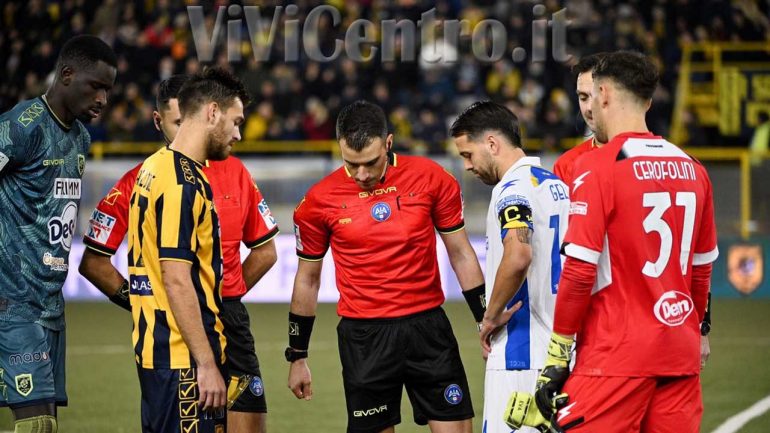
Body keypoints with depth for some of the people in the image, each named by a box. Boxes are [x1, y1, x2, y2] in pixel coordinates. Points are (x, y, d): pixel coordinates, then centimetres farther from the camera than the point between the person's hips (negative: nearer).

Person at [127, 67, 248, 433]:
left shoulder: (154, 168, 14)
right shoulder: (184, 183, -16)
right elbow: (177, 280, -21)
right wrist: (207, 364, -19)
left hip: (155, 348, 10)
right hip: (184, 359, -10)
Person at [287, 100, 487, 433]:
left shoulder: (432, 178, -3)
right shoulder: (320, 200, -3)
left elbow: (461, 254, 7)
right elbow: (308, 279, 9)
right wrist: (297, 356, 12)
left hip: (428, 327, 1)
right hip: (363, 339, -1)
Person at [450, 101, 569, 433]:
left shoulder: (514, 189, -13)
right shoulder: (557, 185, 15)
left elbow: (518, 257, -31)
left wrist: (491, 316, -17)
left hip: (521, 356, -9)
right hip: (559, 350, 9)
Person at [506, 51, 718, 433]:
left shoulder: (597, 168, -9)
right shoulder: (692, 170, 9)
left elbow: (579, 271, -13)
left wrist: (556, 358, -7)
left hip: (617, 356, -6)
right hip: (681, 354, 6)